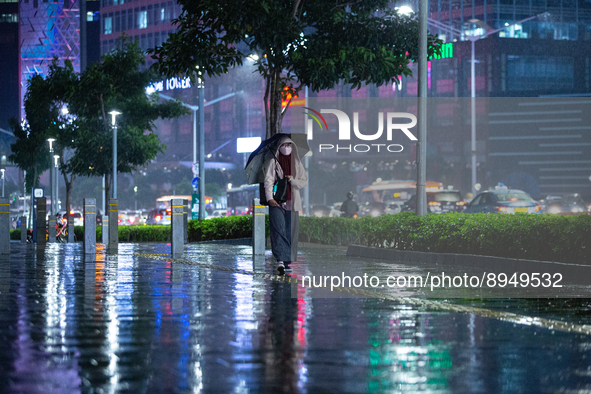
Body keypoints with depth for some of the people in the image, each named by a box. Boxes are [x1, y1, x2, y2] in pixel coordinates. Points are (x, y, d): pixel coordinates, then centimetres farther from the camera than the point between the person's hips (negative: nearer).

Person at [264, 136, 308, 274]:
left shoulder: (297, 163, 14)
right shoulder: (273, 162, 4)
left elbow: (304, 181, 12)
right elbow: (268, 180, -5)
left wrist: (291, 179, -7)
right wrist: (269, 198, -19)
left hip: (292, 201, 3)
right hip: (277, 201, -3)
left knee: (290, 232, 2)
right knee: (279, 229, -17)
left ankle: (288, 262, 9)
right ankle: (280, 260, -27)